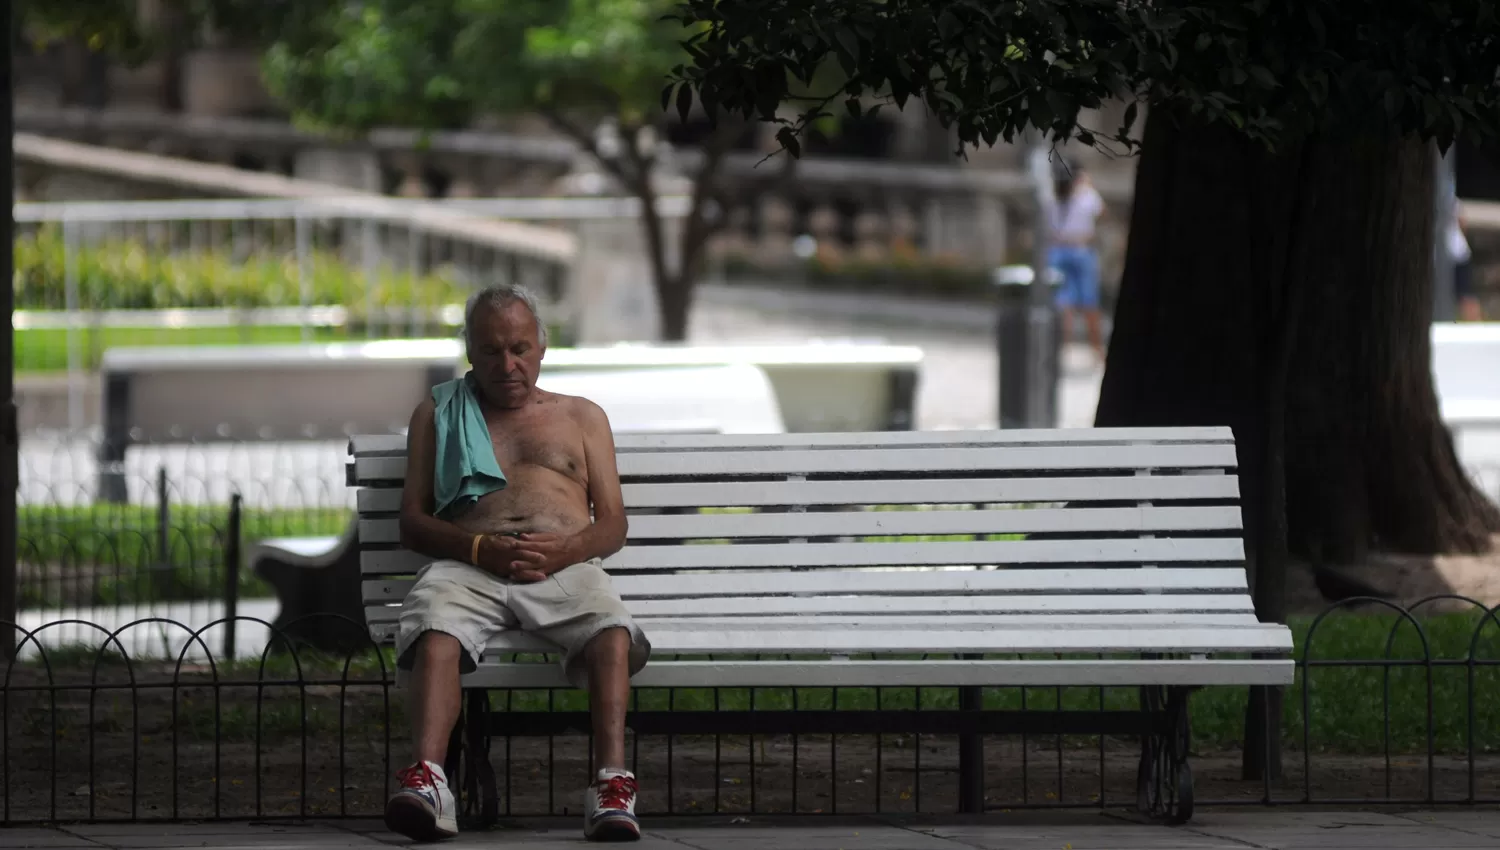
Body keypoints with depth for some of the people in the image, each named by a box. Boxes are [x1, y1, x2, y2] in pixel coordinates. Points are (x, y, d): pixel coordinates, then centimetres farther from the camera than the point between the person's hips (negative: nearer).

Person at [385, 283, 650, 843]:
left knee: (612, 629, -35)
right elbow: (413, 522, 15)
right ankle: (425, 784, -55)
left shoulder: (581, 417, 28)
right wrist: (482, 548, -6)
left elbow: (613, 524, 18)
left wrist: (564, 550, -7)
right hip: (468, 564, 0)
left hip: (564, 566, 1)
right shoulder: (437, 414, 26)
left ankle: (612, 788, -48)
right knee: (435, 629, -37)